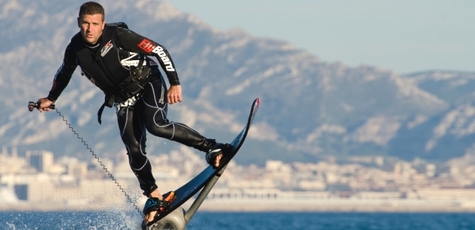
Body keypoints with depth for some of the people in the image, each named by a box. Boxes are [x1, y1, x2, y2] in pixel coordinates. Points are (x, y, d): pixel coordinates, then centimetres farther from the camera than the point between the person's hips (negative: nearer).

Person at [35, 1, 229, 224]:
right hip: (124, 100, 5)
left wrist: (175, 84, -24)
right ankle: (154, 197, 5)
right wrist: (51, 98, 28)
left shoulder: (117, 35, -22)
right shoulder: (75, 48, -7)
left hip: (148, 83, -5)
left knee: (156, 126, -30)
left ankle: (211, 147, -23)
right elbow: (65, 72, 17)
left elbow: (158, 50, -19)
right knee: (134, 149, -9)